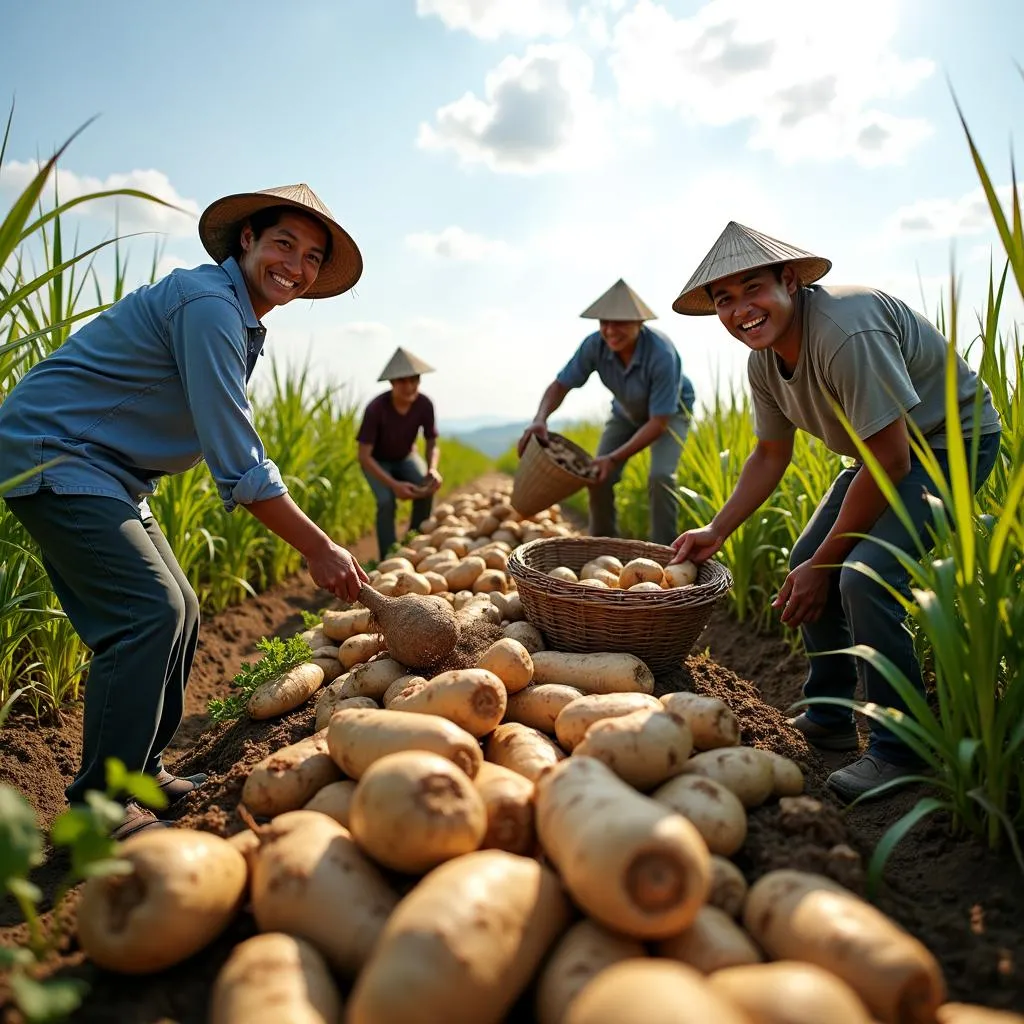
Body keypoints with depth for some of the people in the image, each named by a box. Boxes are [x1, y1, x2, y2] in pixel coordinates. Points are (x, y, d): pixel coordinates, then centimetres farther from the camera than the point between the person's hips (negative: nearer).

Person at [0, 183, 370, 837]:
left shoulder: (243, 324, 12)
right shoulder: (207, 304, -20)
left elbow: (234, 449, 16)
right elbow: (238, 465, -25)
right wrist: (319, 548, -21)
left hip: (106, 471, 10)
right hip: (53, 455, -10)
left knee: (178, 613, 9)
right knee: (149, 611, -17)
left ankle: (141, 771, 22)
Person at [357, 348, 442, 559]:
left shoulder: (424, 404, -25)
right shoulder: (376, 408, -33)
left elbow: (432, 444, -11)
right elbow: (364, 455, -30)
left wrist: (433, 469, -32)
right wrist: (394, 484, -40)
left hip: (406, 456, 3)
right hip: (377, 461, -3)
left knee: (427, 488, -23)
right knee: (387, 501, -26)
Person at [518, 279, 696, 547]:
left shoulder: (661, 354, -39)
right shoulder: (595, 345, -27)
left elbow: (659, 422, -35)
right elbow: (560, 385, -17)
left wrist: (615, 458, -39)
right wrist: (540, 419, -37)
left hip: (670, 411, -4)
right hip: (627, 412, 5)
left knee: (660, 476, -26)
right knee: (598, 476, -6)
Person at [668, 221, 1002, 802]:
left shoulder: (845, 331, -32)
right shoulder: (764, 361, -4)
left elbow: (890, 460, -29)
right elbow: (771, 456, 9)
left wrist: (824, 564, -21)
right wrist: (715, 532, 0)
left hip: (952, 439, -9)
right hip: (888, 448, 9)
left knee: (864, 576, -24)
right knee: (807, 564, 6)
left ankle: (900, 752, -5)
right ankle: (829, 721, 22)